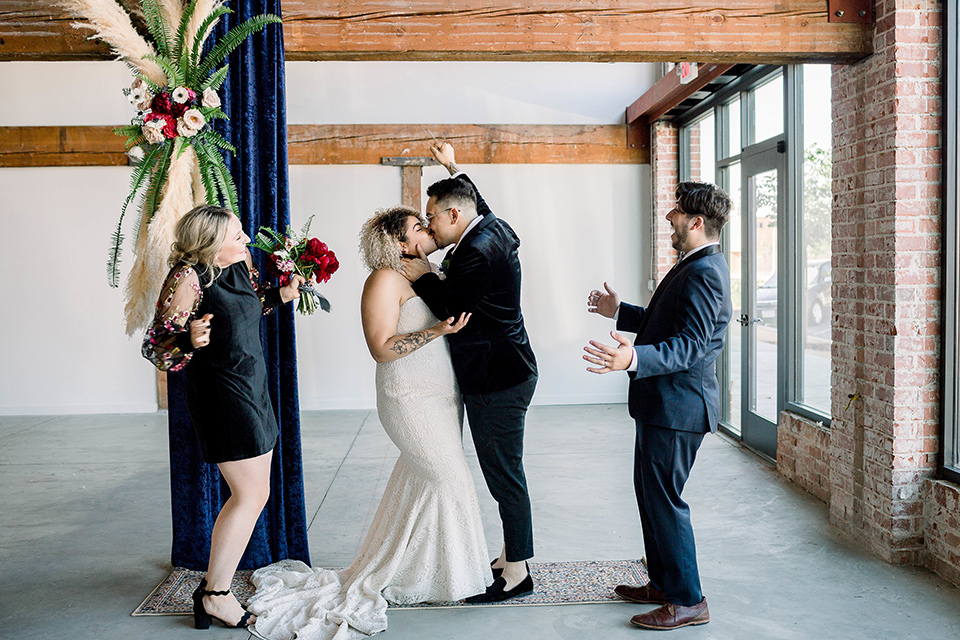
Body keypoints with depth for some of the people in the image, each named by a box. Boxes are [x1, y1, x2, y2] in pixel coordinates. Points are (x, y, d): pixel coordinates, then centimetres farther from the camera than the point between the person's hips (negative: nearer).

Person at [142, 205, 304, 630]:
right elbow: (156, 347, -16)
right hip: (222, 393, -9)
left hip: (252, 388, 9)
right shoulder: (188, 277, -18)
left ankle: (215, 585, 24)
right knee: (251, 495, -7)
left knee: (253, 494, 13)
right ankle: (215, 595, 5)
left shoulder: (240, 267, 7)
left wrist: (281, 295, 11)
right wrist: (190, 340, -36)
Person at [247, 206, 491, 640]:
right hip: (411, 401, -9)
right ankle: (448, 576, 14)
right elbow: (382, 347, -21)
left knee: (420, 484, 14)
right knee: (451, 480, -4)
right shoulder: (385, 279, -14)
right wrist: (437, 330, -27)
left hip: (440, 396, 9)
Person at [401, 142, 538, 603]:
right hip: (500, 374, 11)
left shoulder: (478, 252, -21)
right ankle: (511, 557, 27)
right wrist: (453, 168, 40)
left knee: (504, 474, -2)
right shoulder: (491, 227, 10)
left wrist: (424, 276, -4)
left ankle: (516, 574, 8)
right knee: (502, 472, 16)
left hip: (498, 382, -11)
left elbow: (452, 310, -18)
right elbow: (478, 202, 33)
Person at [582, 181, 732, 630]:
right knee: (649, 492, 19)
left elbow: (690, 345, -29)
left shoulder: (705, 272, -19)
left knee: (664, 500, -4)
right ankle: (663, 584, 32)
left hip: (678, 405, -11)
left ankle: (688, 602, 8)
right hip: (661, 403, 11)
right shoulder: (694, 265, 15)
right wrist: (619, 312, 34)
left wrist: (633, 358, -42)